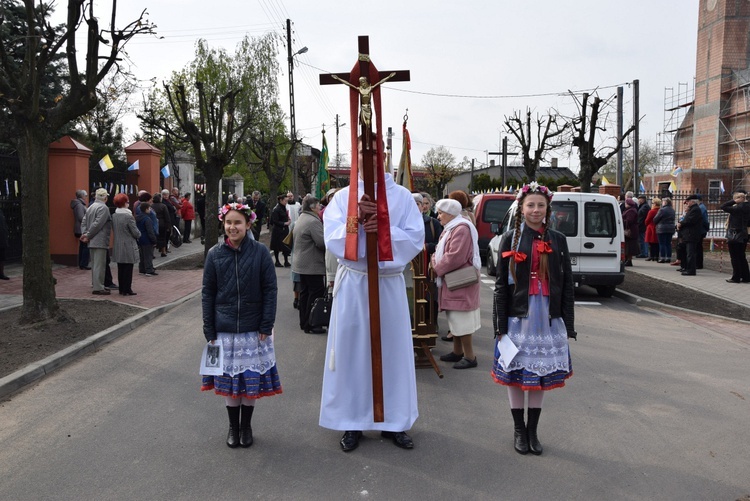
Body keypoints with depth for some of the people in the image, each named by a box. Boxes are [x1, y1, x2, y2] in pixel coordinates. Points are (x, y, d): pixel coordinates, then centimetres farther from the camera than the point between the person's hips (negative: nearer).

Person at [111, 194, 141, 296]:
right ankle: (127, 290, 3)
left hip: (118, 247, 6)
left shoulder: (114, 216, 3)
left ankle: (121, 289, 18)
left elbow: (114, 230, 11)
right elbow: (135, 232, -13)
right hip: (128, 247, -6)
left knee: (120, 268, 12)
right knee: (128, 269, 1)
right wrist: (138, 235, 8)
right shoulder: (129, 216, -17)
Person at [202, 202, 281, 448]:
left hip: (253, 329, -1)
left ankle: (246, 426, 28)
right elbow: (208, 293, 3)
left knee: (251, 379, 8)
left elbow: (270, 290, -3)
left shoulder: (260, 252, -6)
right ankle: (233, 426, 28)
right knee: (228, 379, 9)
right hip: (224, 329, 1)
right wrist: (209, 330, 0)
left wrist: (267, 326, -7)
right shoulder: (215, 254, -1)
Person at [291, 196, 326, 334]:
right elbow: (322, 242, -23)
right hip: (313, 265, -10)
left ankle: (303, 322, 21)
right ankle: (310, 325, -2)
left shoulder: (301, 219, 15)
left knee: (304, 293, 15)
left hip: (301, 264, 10)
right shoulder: (313, 221, -18)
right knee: (316, 293, -5)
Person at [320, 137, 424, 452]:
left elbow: (416, 239, -3)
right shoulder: (344, 196, 5)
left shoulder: (402, 196, 5)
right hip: (353, 283, 0)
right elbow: (333, 239, -4)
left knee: (392, 351, 6)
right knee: (351, 351, 3)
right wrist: (357, 218, -19)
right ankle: (352, 422, 16)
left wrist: (385, 230, -19)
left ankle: (393, 421, 19)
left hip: (389, 283, 0)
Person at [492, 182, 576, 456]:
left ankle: (533, 430, 23)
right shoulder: (511, 239, 0)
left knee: (541, 373, 9)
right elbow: (501, 284, -1)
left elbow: (567, 283, 7)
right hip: (519, 316, -2)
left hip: (548, 318, 2)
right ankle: (519, 430, 22)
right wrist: (500, 325, -5)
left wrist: (568, 325, 3)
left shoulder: (558, 240, 5)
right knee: (516, 372, 6)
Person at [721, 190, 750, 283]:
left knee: (735, 258, -1)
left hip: (735, 236, -8)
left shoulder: (738, 208, -18)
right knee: (742, 257, 15)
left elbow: (723, 207, -18)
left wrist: (734, 201, -12)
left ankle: (736, 277, 2)